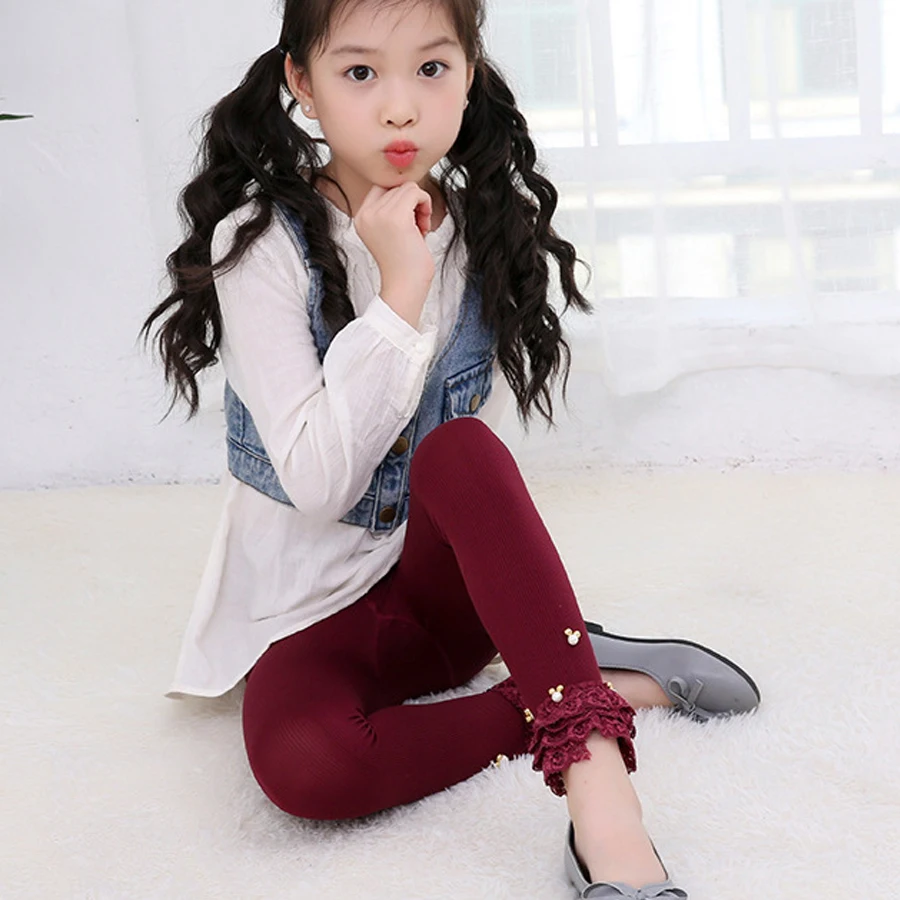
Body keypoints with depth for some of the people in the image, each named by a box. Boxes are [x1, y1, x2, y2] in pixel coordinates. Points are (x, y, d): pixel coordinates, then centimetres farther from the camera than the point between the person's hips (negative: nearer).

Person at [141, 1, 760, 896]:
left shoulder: (488, 226, -1)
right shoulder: (260, 243, -15)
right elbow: (320, 484, -23)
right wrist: (399, 294, -27)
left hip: (450, 584, 3)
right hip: (316, 609, -2)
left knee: (456, 451, -33)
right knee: (297, 763, -36)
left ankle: (602, 805, -41)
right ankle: (604, 682, -22)